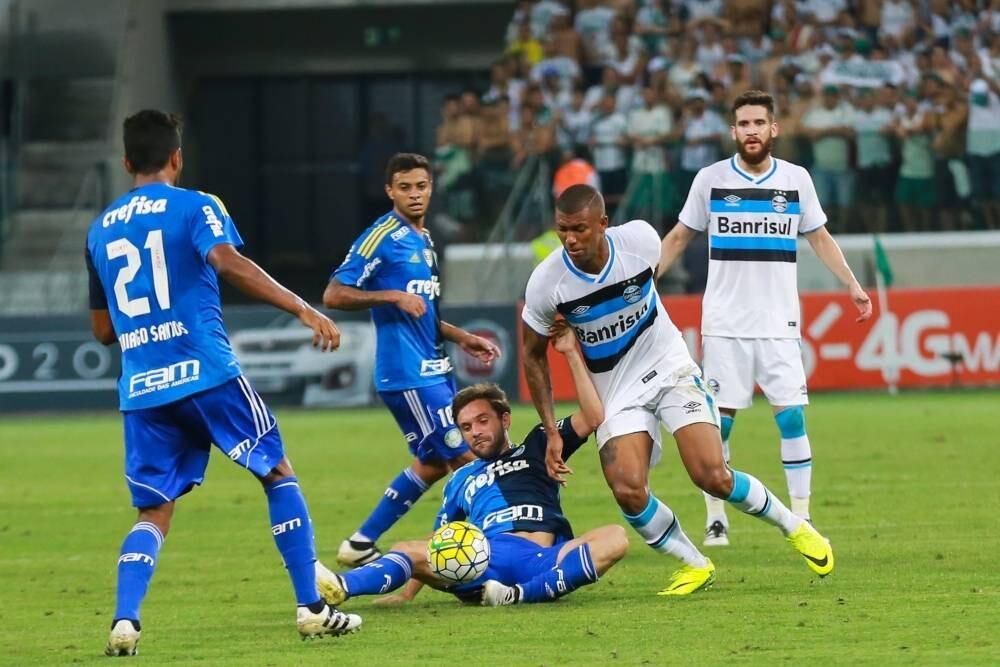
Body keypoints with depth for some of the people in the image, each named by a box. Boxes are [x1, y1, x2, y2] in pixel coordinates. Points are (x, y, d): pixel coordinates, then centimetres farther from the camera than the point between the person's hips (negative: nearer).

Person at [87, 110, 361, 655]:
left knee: (153, 513, 9)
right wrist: (304, 309, -25)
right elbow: (228, 262, -20)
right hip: (205, 372, -4)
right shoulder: (195, 207, 0)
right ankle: (312, 608, 8)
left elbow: (102, 329, 22)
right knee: (279, 473, 12)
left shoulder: (99, 231, 16)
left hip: (140, 386, 4)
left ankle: (124, 620, -14)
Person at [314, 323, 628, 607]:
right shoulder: (462, 479, 33)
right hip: (483, 559, 2)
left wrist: (571, 353, 11)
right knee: (409, 550, -21)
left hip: (542, 563, -2)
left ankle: (522, 594, -47)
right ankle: (340, 587, -48)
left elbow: (591, 418, 14)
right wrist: (407, 593, 15)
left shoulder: (535, 448, 25)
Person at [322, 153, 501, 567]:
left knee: (433, 462, 13)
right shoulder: (382, 237, -12)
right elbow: (334, 295, -16)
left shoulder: (424, 240, 15)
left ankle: (362, 544, 19)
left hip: (433, 369, 9)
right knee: (463, 459, -8)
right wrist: (392, 296, -23)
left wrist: (462, 339, 19)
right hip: (407, 373, -9)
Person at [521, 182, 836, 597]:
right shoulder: (545, 282, -19)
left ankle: (794, 527, 13)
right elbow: (534, 355, -3)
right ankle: (694, 565, 4)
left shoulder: (640, 240, -20)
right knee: (628, 491, -19)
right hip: (614, 390, 1)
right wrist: (551, 431, -6)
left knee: (712, 476, -13)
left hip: (668, 367, -1)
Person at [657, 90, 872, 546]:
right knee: (718, 422, -2)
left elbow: (820, 238, 16)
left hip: (780, 324, 1)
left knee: (792, 418, -7)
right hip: (724, 324, 0)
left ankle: (802, 519, 0)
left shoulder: (796, 180, 4)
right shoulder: (711, 180, 1)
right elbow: (679, 238, 12)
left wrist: (852, 285, 8)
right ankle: (716, 520, 7)